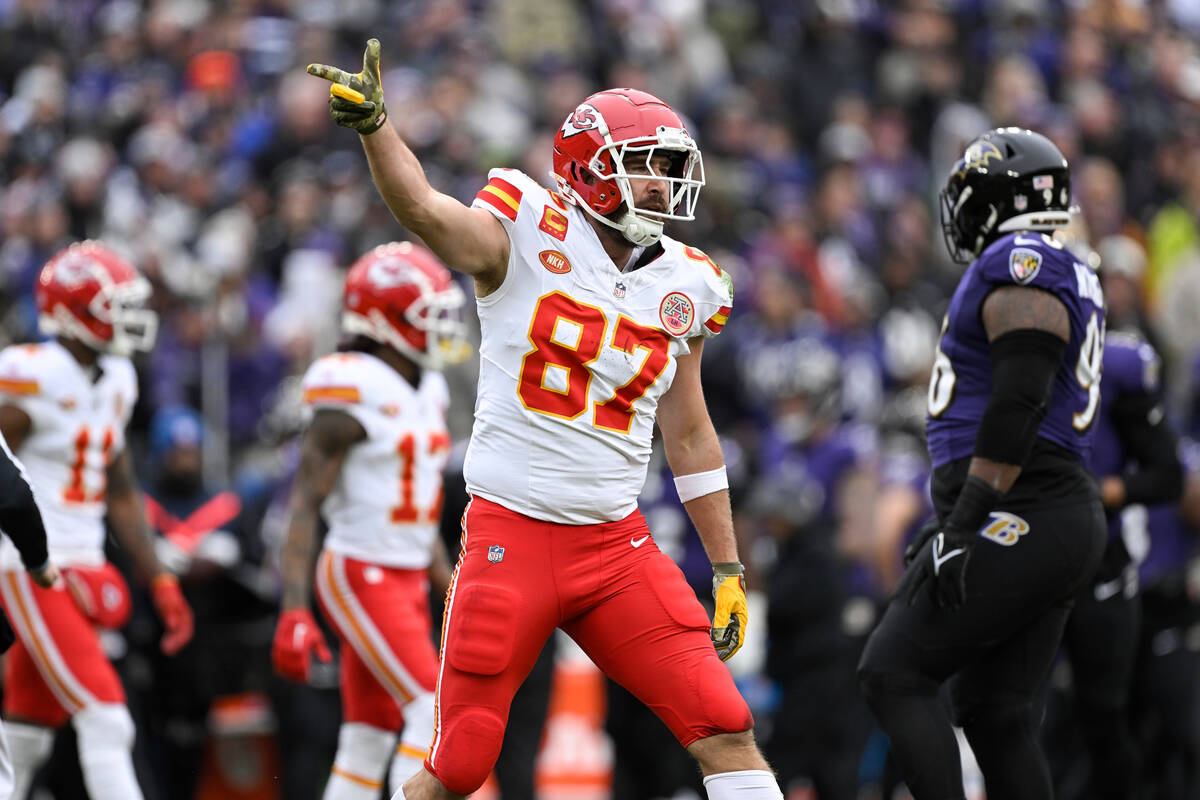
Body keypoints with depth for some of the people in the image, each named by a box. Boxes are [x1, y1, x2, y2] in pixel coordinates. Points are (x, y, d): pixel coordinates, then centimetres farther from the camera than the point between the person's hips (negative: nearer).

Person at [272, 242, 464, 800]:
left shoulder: (426, 393, 12)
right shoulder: (354, 397, -14)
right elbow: (304, 506, -17)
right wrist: (294, 612, -23)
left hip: (408, 579, 8)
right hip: (360, 575, -8)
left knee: (369, 743, 8)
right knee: (432, 711, -16)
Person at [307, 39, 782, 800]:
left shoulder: (685, 287, 9)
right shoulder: (527, 235, -5)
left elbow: (689, 435, 18)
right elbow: (423, 209, -25)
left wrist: (729, 570, 18)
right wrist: (372, 123, -44)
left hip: (618, 546, 4)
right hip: (512, 536, -4)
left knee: (724, 729, -6)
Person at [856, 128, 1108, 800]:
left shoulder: (1020, 266, -11)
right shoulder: (1073, 281, 20)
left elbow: (1018, 403, -21)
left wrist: (963, 526, -22)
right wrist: (957, 520, 28)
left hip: (1017, 521, -10)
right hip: (1069, 518, 10)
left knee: (893, 675, -8)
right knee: (996, 715, 9)